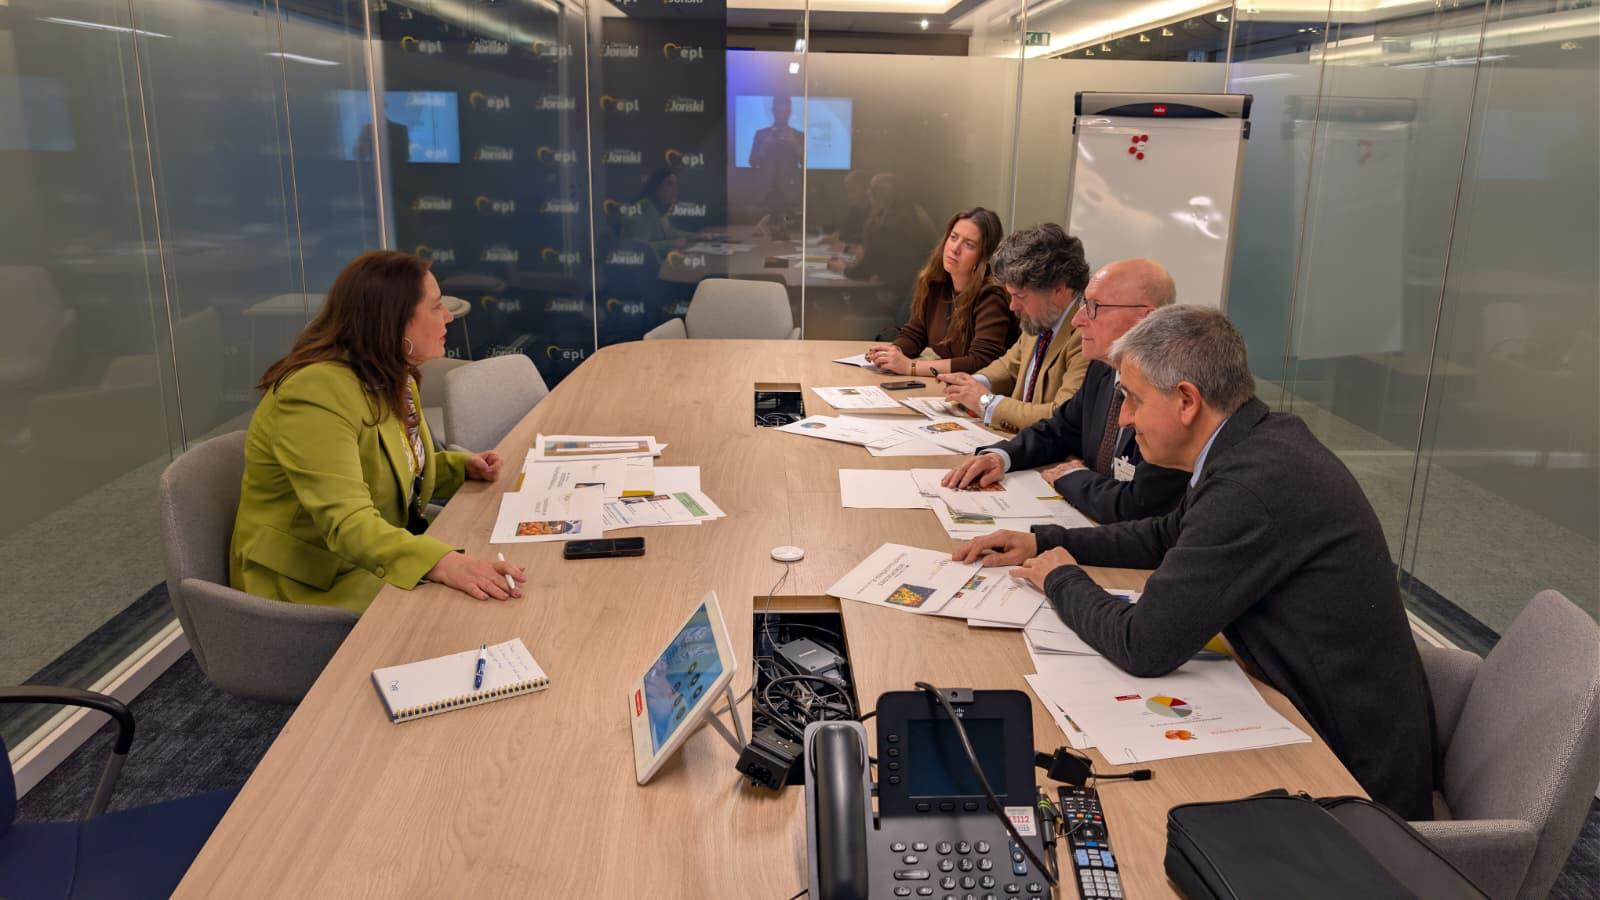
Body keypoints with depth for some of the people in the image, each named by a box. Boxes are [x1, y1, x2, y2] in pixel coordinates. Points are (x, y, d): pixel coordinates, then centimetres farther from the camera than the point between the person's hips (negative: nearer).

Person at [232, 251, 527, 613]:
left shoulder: (392, 379, 4)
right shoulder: (317, 392, -26)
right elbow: (347, 522, -36)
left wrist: (461, 466, 0)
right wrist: (441, 563, -51)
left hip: (384, 553, 9)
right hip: (322, 580, -9)